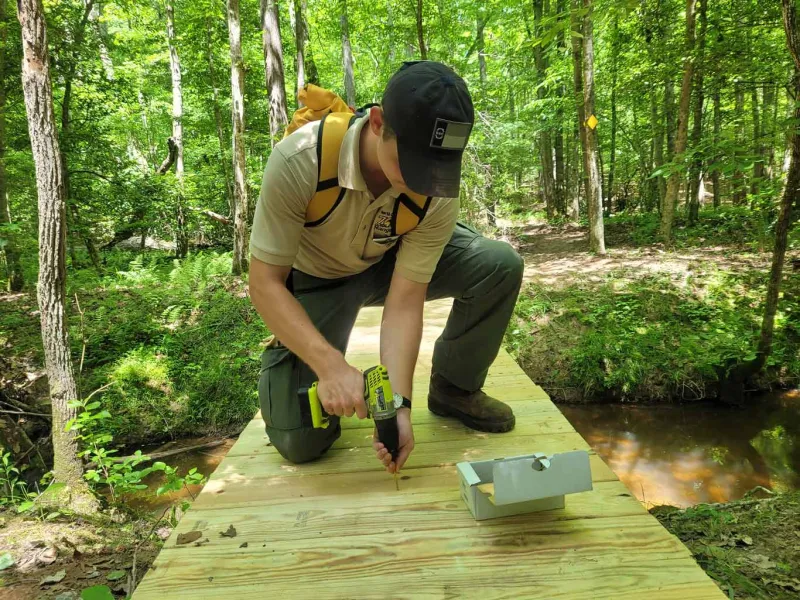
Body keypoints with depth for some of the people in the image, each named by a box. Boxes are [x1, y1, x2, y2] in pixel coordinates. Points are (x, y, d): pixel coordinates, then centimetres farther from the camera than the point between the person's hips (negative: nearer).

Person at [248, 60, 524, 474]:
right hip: (316, 280, -2)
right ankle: (282, 347, 20)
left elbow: (404, 302, -25)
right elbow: (265, 283, -29)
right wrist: (330, 364, -40)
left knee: (500, 265, -20)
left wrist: (398, 404, -34)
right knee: (300, 442, -12)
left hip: (391, 263, 3)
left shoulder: (438, 192, -27)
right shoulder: (298, 160, -35)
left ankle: (453, 389, 1)